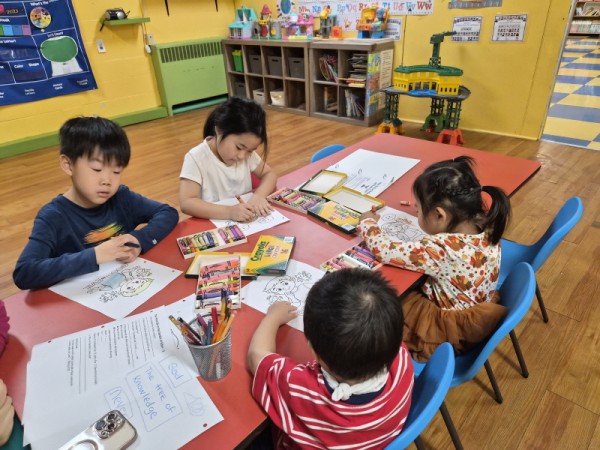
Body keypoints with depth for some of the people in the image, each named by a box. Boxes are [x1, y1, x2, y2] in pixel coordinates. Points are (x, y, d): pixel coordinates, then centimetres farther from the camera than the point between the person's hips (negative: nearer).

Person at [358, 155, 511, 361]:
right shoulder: (487, 229, -15)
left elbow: (385, 251, -26)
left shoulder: (440, 250, -36)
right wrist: (424, 207, 4)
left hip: (447, 331, -7)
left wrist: (367, 222, -9)